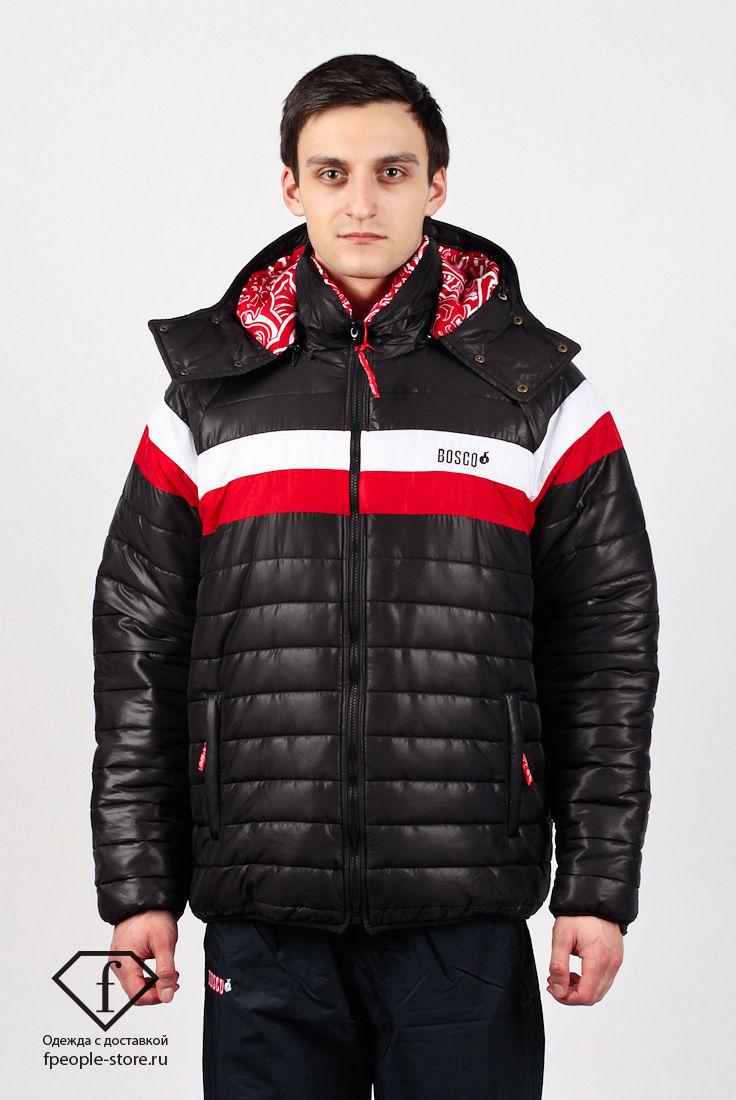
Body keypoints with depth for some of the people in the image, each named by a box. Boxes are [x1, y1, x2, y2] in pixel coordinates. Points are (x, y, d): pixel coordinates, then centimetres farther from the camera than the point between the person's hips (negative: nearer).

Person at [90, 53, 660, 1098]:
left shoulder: (538, 393, 4)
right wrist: (136, 887, 4)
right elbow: (137, 652, 8)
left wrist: (600, 886, 1)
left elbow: (606, 650, 5)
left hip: (467, 916, 0)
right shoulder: (210, 395, 6)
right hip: (263, 919, 1)